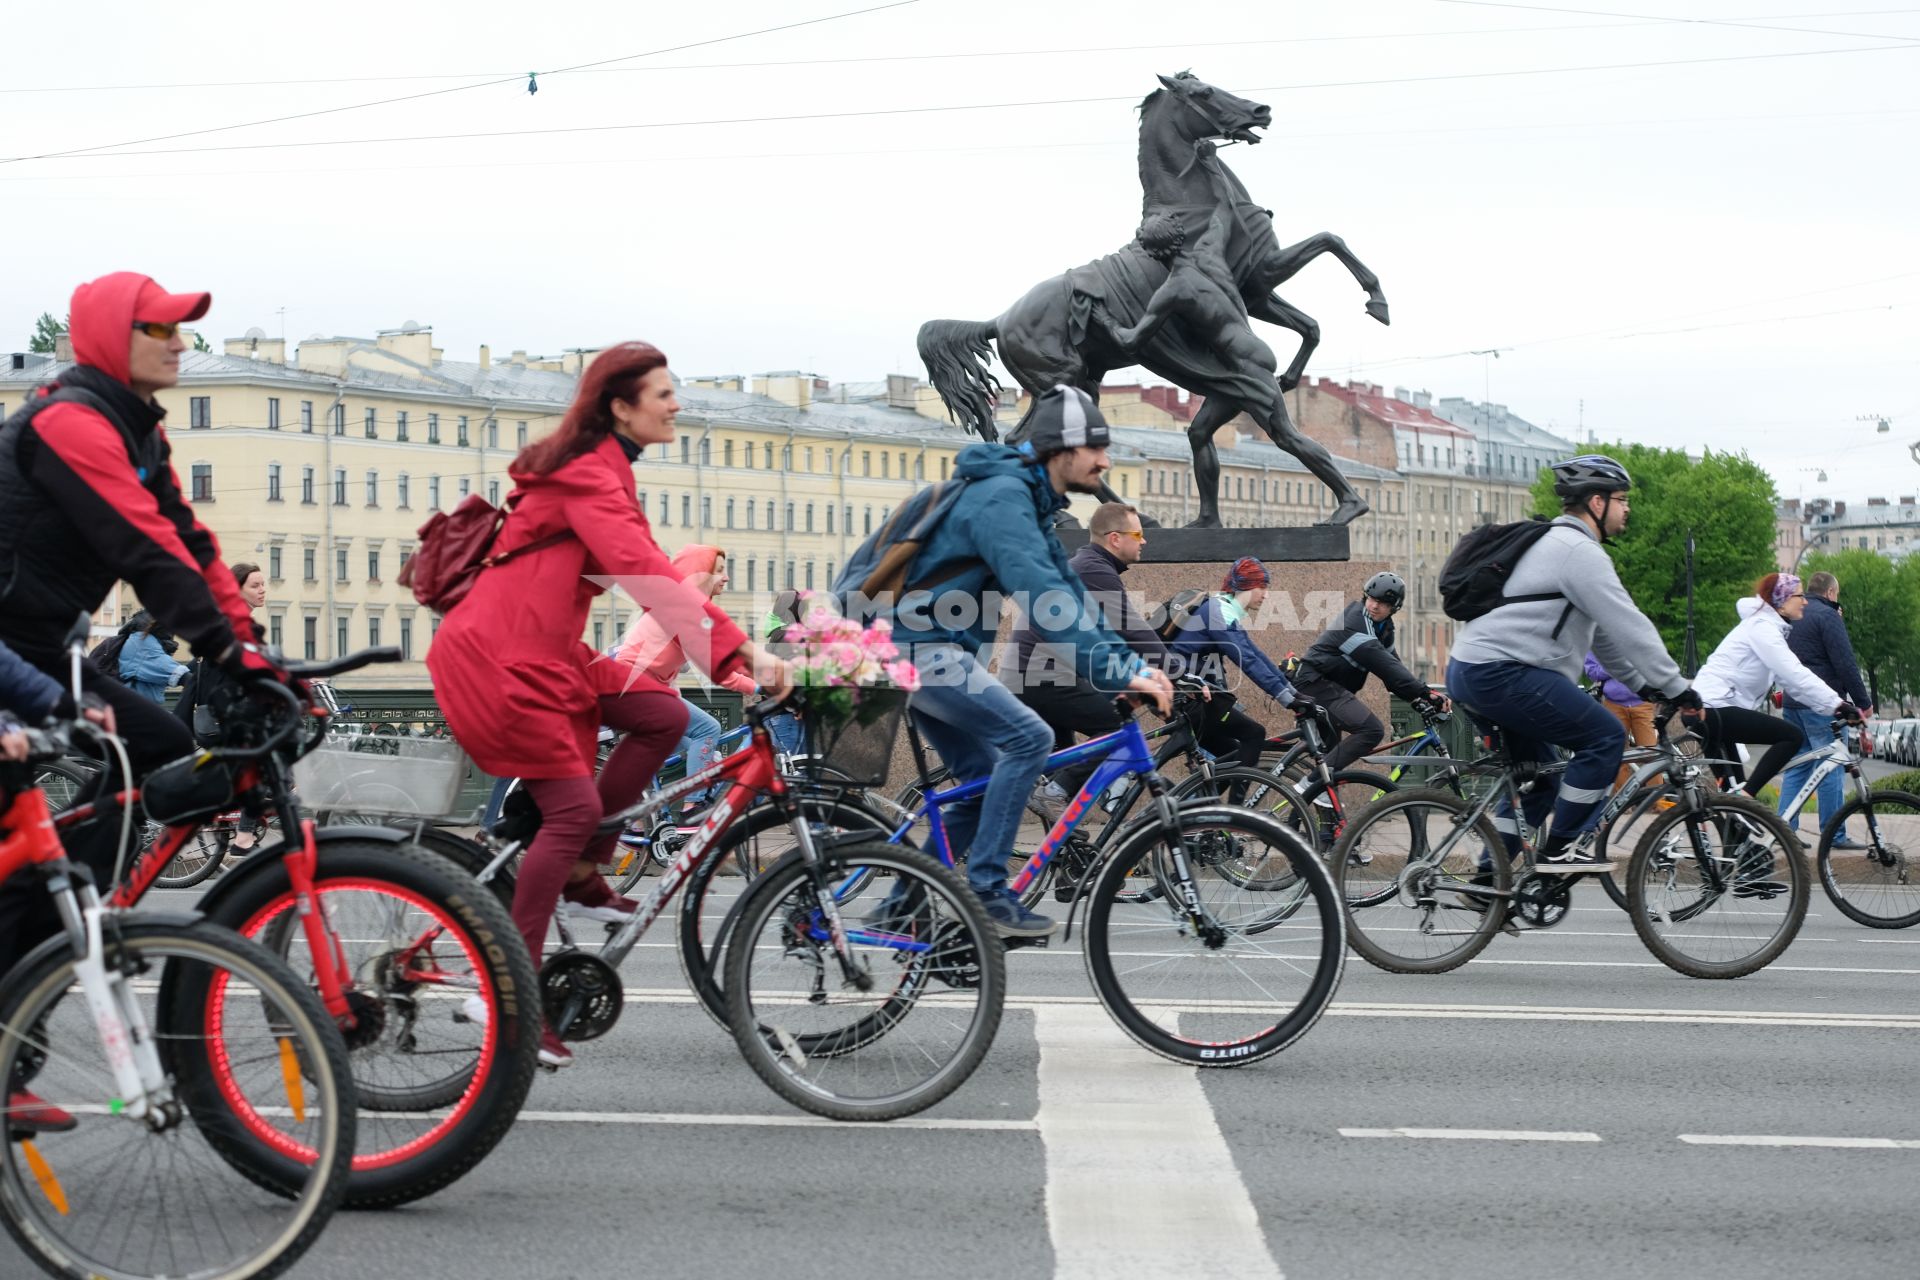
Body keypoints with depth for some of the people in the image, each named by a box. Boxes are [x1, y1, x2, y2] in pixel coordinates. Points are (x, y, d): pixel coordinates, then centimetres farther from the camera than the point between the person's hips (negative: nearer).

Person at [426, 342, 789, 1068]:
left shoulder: (600, 471, 15)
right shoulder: (589, 478, -18)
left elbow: (649, 574, 17)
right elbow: (648, 576, -31)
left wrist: (734, 646, 11)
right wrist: (740, 651, -37)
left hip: (544, 653, 9)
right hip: (498, 658, -9)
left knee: (663, 715, -3)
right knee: (575, 807, -12)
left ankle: (582, 870, 8)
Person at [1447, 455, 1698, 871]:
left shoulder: (1556, 545, 24)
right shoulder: (1579, 552, -10)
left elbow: (1604, 632, 29)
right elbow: (1629, 628, -13)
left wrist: (1643, 683, 28)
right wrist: (1676, 688, -7)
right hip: (1500, 673, -11)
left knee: (1540, 775, 20)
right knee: (1605, 738, -8)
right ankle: (1559, 849, -3)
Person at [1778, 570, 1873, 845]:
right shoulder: (1827, 616, -9)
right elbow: (1845, 663, -14)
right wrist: (1863, 701, -9)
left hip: (1791, 704, 8)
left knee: (1795, 768, 10)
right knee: (1830, 769, -5)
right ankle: (1834, 835, -5)